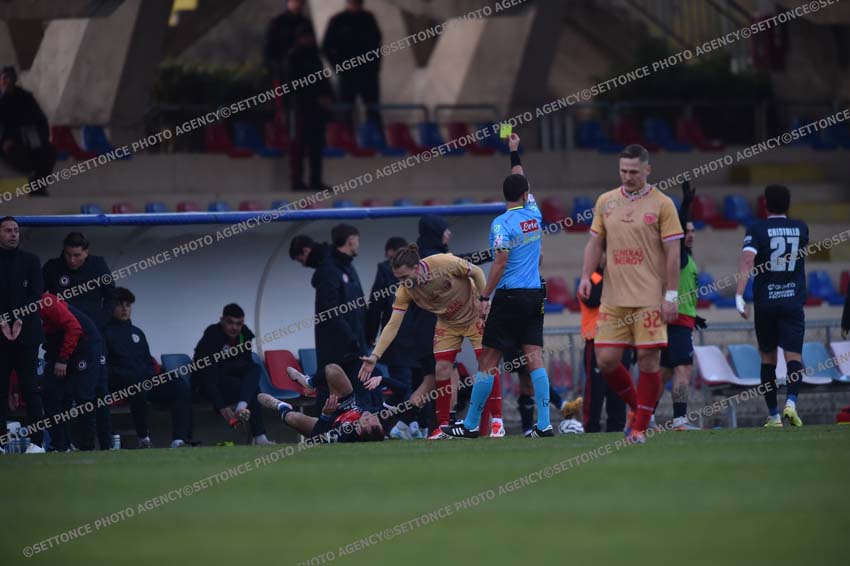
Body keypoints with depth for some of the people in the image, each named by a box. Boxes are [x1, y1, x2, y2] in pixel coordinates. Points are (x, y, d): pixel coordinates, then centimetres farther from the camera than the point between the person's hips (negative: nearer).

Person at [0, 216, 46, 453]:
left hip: (26, 332, -1)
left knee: (31, 387, -5)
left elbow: (36, 294, 2)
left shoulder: (30, 260, 10)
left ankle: (36, 441, -8)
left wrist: (20, 320, -10)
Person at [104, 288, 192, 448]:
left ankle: (179, 440, -29)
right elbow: (103, 365, -6)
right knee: (139, 385, -41)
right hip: (120, 384, -7)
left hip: (146, 378, 7)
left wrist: (152, 374, 7)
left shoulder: (137, 332, 27)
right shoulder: (106, 332, 4)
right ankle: (143, 438, -29)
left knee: (182, 388, -16)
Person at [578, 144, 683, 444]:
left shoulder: (662, 204, -2)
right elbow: (595, 243, 15)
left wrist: (671, 296, -9)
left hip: (649, 298, -4)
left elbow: (672, 252, -4)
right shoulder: (606, 202, 10)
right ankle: (635, 406, 22)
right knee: (606, 360, -2)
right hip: (613, 296, 4)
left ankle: (640, 426, 4)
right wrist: (586, 277, -1)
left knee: (648, 360, -5)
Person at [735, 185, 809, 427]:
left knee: (768, 358, 10)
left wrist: (739, 295, -24)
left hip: (765, 302, -1)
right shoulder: (801, 228, 7)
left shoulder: (757, 230, -3)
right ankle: (791, 401, -30)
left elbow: (747, 259, -19)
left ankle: (773, 415, 12)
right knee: (794, 356, -5)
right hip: (793, 301, 1)